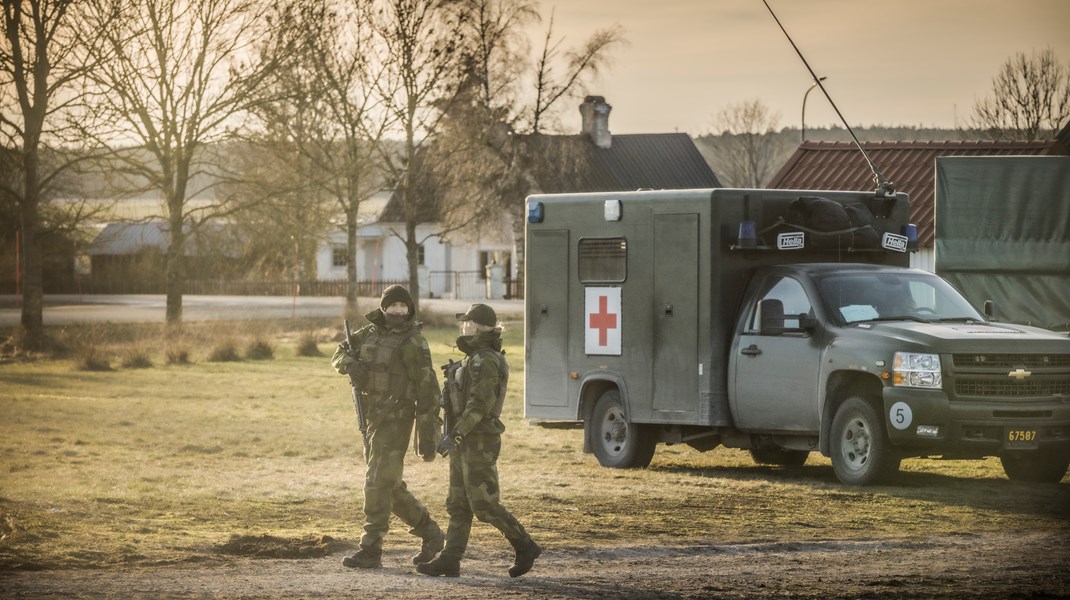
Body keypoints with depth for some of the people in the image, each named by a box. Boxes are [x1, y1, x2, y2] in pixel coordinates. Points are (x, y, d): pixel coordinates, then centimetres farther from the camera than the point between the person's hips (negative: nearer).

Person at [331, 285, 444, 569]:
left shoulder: (413, 343, -11)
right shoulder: (370, 333, 9)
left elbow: (427, 389, -12)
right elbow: (339, 354, 19)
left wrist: (427, 434, -15)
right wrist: (350, 364, -7)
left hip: (395, 421, -8)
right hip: (371, 419, 8)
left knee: (378, 483, -10)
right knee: (391, 486, 14)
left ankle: (371, 550, -5)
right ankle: (431, 534, 27)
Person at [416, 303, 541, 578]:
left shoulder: (485, 362, -17)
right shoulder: (476, 359, 15)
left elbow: (478, 404, -24)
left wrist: (455, 435, -27)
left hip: (478, 442, -10)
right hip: (466, 442, 10)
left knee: (484, 505, -7)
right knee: (458, 504, 6)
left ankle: (525, 547, 4)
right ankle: (449, 561, 4)